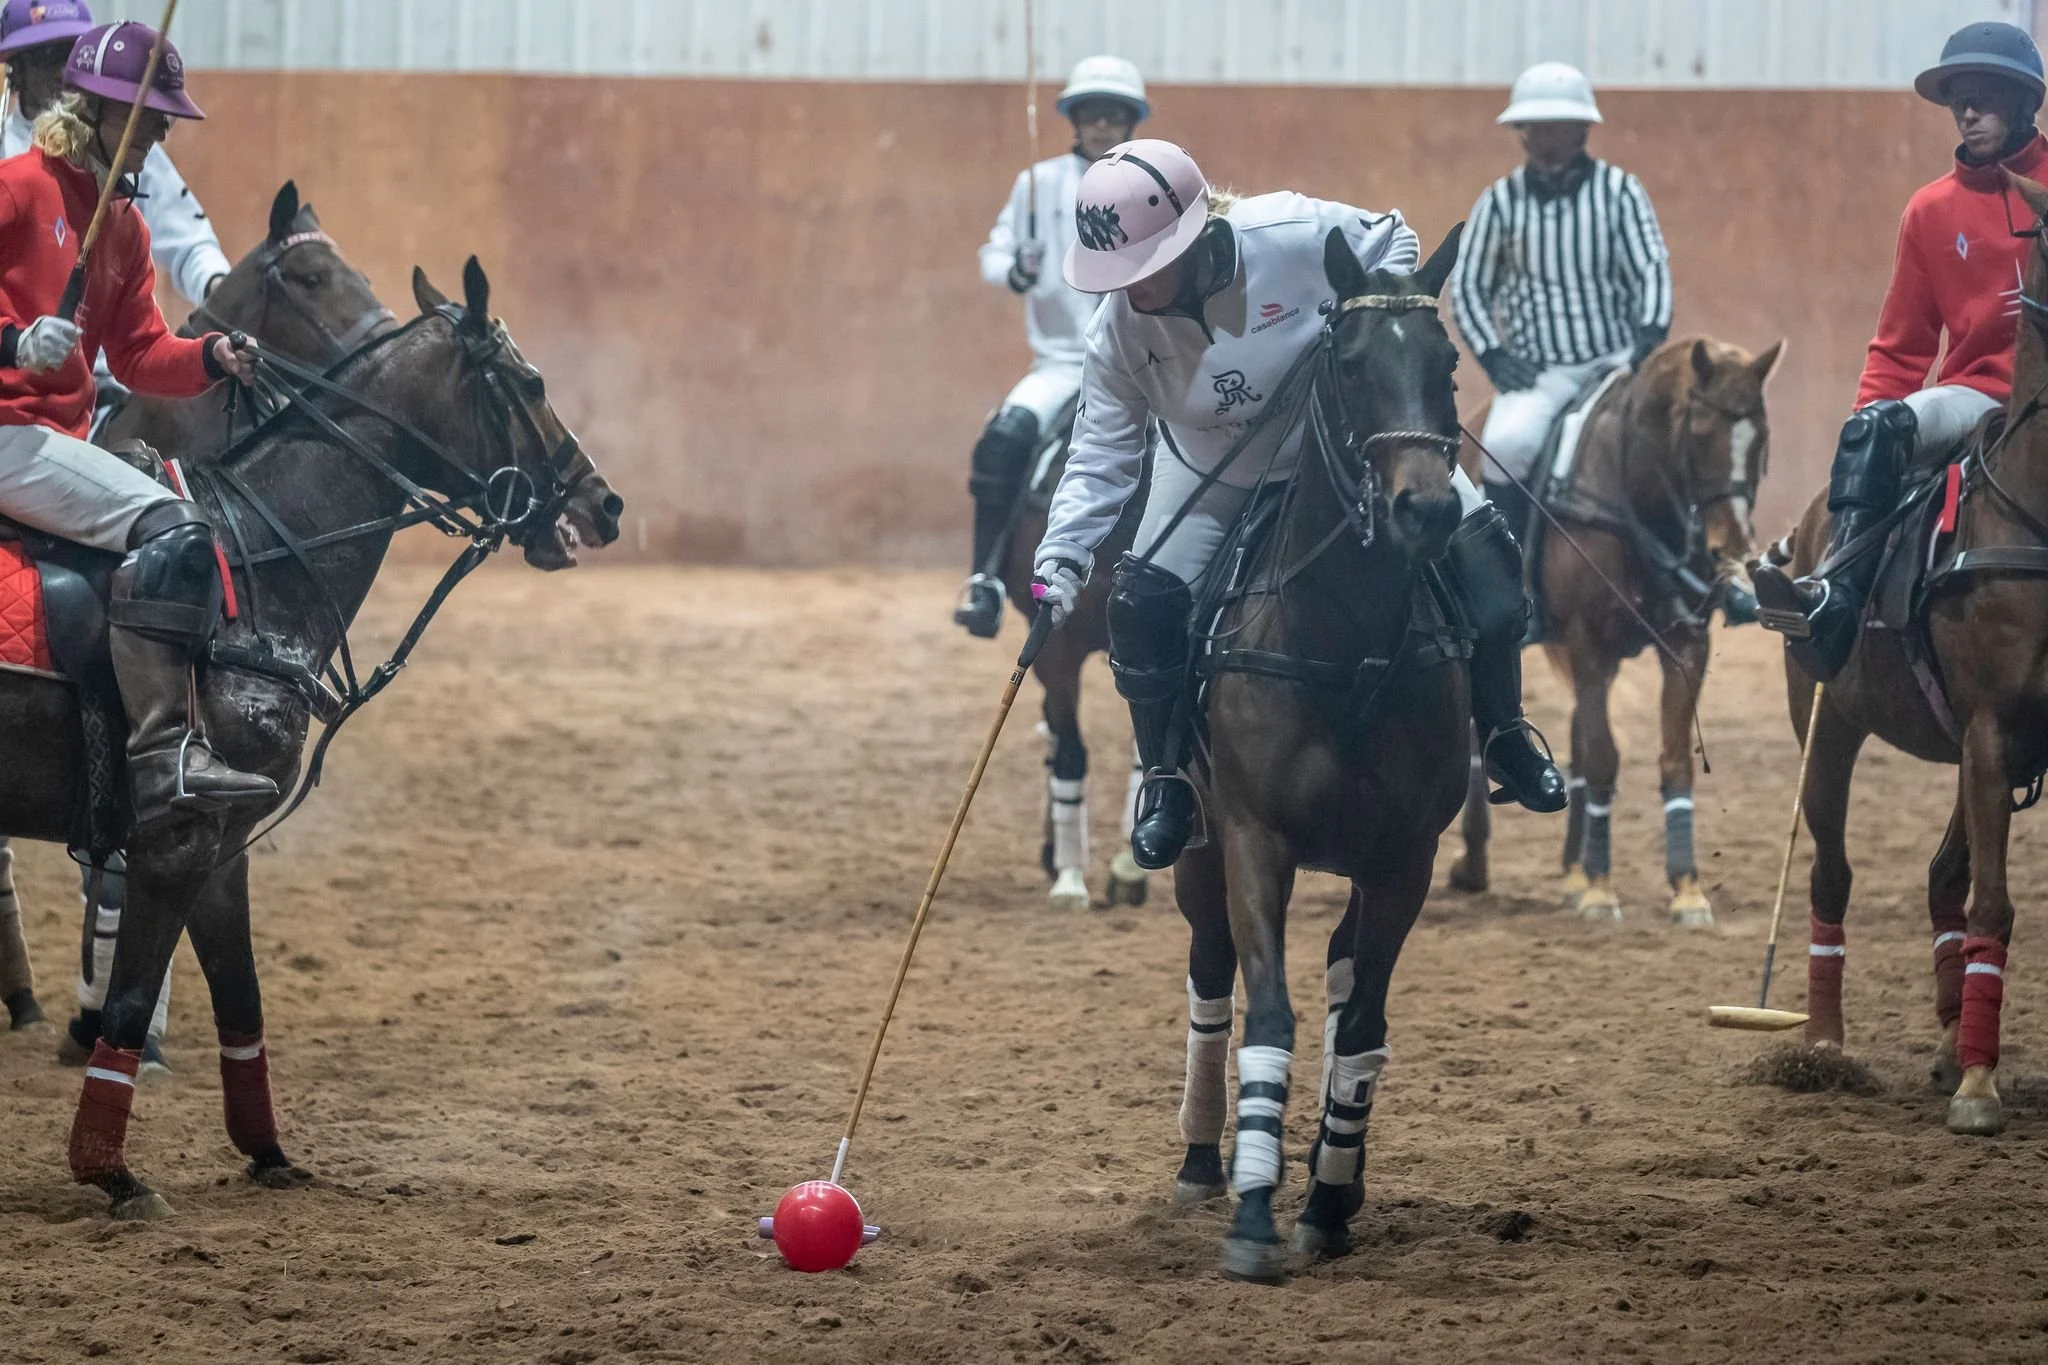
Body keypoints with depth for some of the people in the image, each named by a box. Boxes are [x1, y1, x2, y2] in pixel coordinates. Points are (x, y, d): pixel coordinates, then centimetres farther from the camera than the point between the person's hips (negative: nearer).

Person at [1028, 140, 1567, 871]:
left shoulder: (1294, 236, -33)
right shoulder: (1118, 331, -24)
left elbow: (1393, 242, -13)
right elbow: (1101, 454, -16)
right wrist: (1060, 559, -28)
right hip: (1216, 475, 1)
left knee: (1481, 551, -10)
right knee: (1143, 604, -18)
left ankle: (1503, 735, 12)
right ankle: (1166, 780, 5)